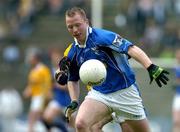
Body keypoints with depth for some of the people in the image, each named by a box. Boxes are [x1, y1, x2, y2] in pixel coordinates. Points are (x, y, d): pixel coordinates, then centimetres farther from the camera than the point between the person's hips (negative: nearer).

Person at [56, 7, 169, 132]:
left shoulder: (101, 37, -18)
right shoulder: (72, 53, 2)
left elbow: (131, 49, -27)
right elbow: (73, 79, 19)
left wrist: (151, 68, -40)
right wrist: (74, 102, 5)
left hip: (125, 92, -4)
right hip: (99, 93, 4)